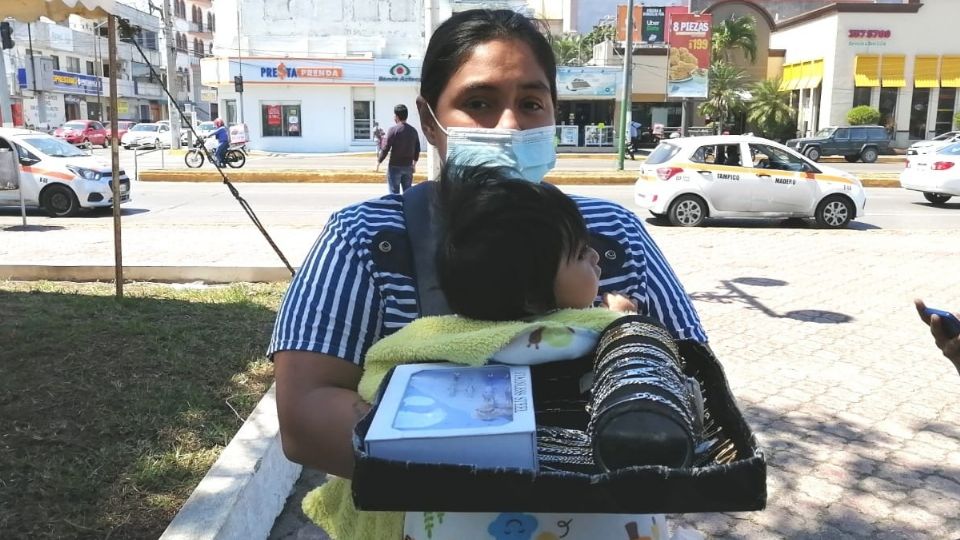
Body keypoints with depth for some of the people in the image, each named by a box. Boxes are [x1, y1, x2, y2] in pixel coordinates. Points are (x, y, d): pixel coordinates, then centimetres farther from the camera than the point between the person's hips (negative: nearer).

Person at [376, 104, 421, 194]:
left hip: (395, 166, -5)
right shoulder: (413, 130, 6)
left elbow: (385, 148, -13)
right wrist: (414, 163, 23)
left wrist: (378, 162, -1)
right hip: (408, 166, 5)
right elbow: (417, 150, 11)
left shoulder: (393, 130, -12)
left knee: (394, 192, 1)